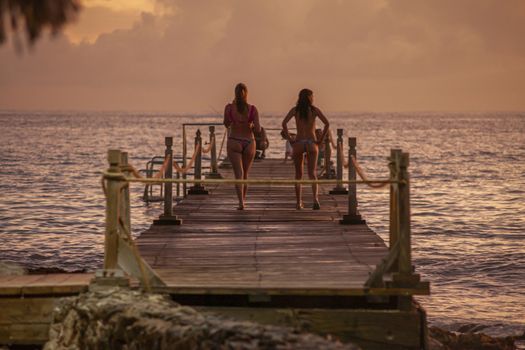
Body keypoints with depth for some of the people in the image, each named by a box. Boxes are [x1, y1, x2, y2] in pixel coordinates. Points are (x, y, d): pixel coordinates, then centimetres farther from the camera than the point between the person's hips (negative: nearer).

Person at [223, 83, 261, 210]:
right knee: (245, 174, 19)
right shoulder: (252, 109, -8)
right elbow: (258, 129, -10)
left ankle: (241, 202, -21)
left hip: (233, 142, -1)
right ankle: (243, 199, 32)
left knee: (238, 174, -5)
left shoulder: (229, 107, -7)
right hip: (249, 143, 1)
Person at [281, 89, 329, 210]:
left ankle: (299, 203, 12)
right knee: (312, 174, -5)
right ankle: (315, 198, -28)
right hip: (311, 143, -1)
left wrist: (290, 139, -5)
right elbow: (327, 123, -9)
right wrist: (320, 139, -3)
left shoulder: (295, 109, 3)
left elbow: (284, 123, -10)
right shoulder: (314, 110, 2)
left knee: (298, 175, 13)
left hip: (298, 143, 1)